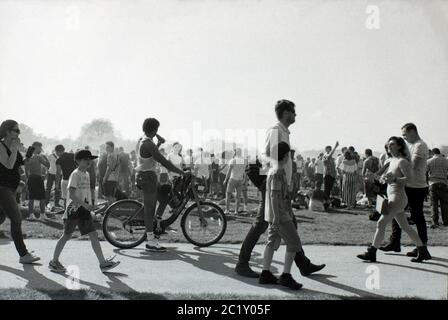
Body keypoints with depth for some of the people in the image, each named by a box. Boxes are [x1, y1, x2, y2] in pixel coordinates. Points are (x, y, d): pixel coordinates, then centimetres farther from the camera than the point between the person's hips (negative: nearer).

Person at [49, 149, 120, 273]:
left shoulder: (87, 174, 13)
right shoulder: (75, 174, -12)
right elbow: (72, 195, -20)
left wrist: (89, 206, 14)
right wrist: (86, 205, -25)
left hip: (84, 209, 7)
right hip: (74, 208, -7)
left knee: (94, 235, 2)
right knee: (67, 235, 3)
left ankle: (103, 263, 2)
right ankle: (54, 262, 19)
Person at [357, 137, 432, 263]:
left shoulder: (402, 161, -11)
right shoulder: (392, 160, 16)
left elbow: (409, 178, -20)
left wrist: (394, 179, -31)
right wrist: (385, 177, 6)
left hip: (397, 197, -10)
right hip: (392, 197, 10)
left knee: (381, 223, -10)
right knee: (405, 227, 15)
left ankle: (372, 253, -6)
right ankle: (423, 251, 23)